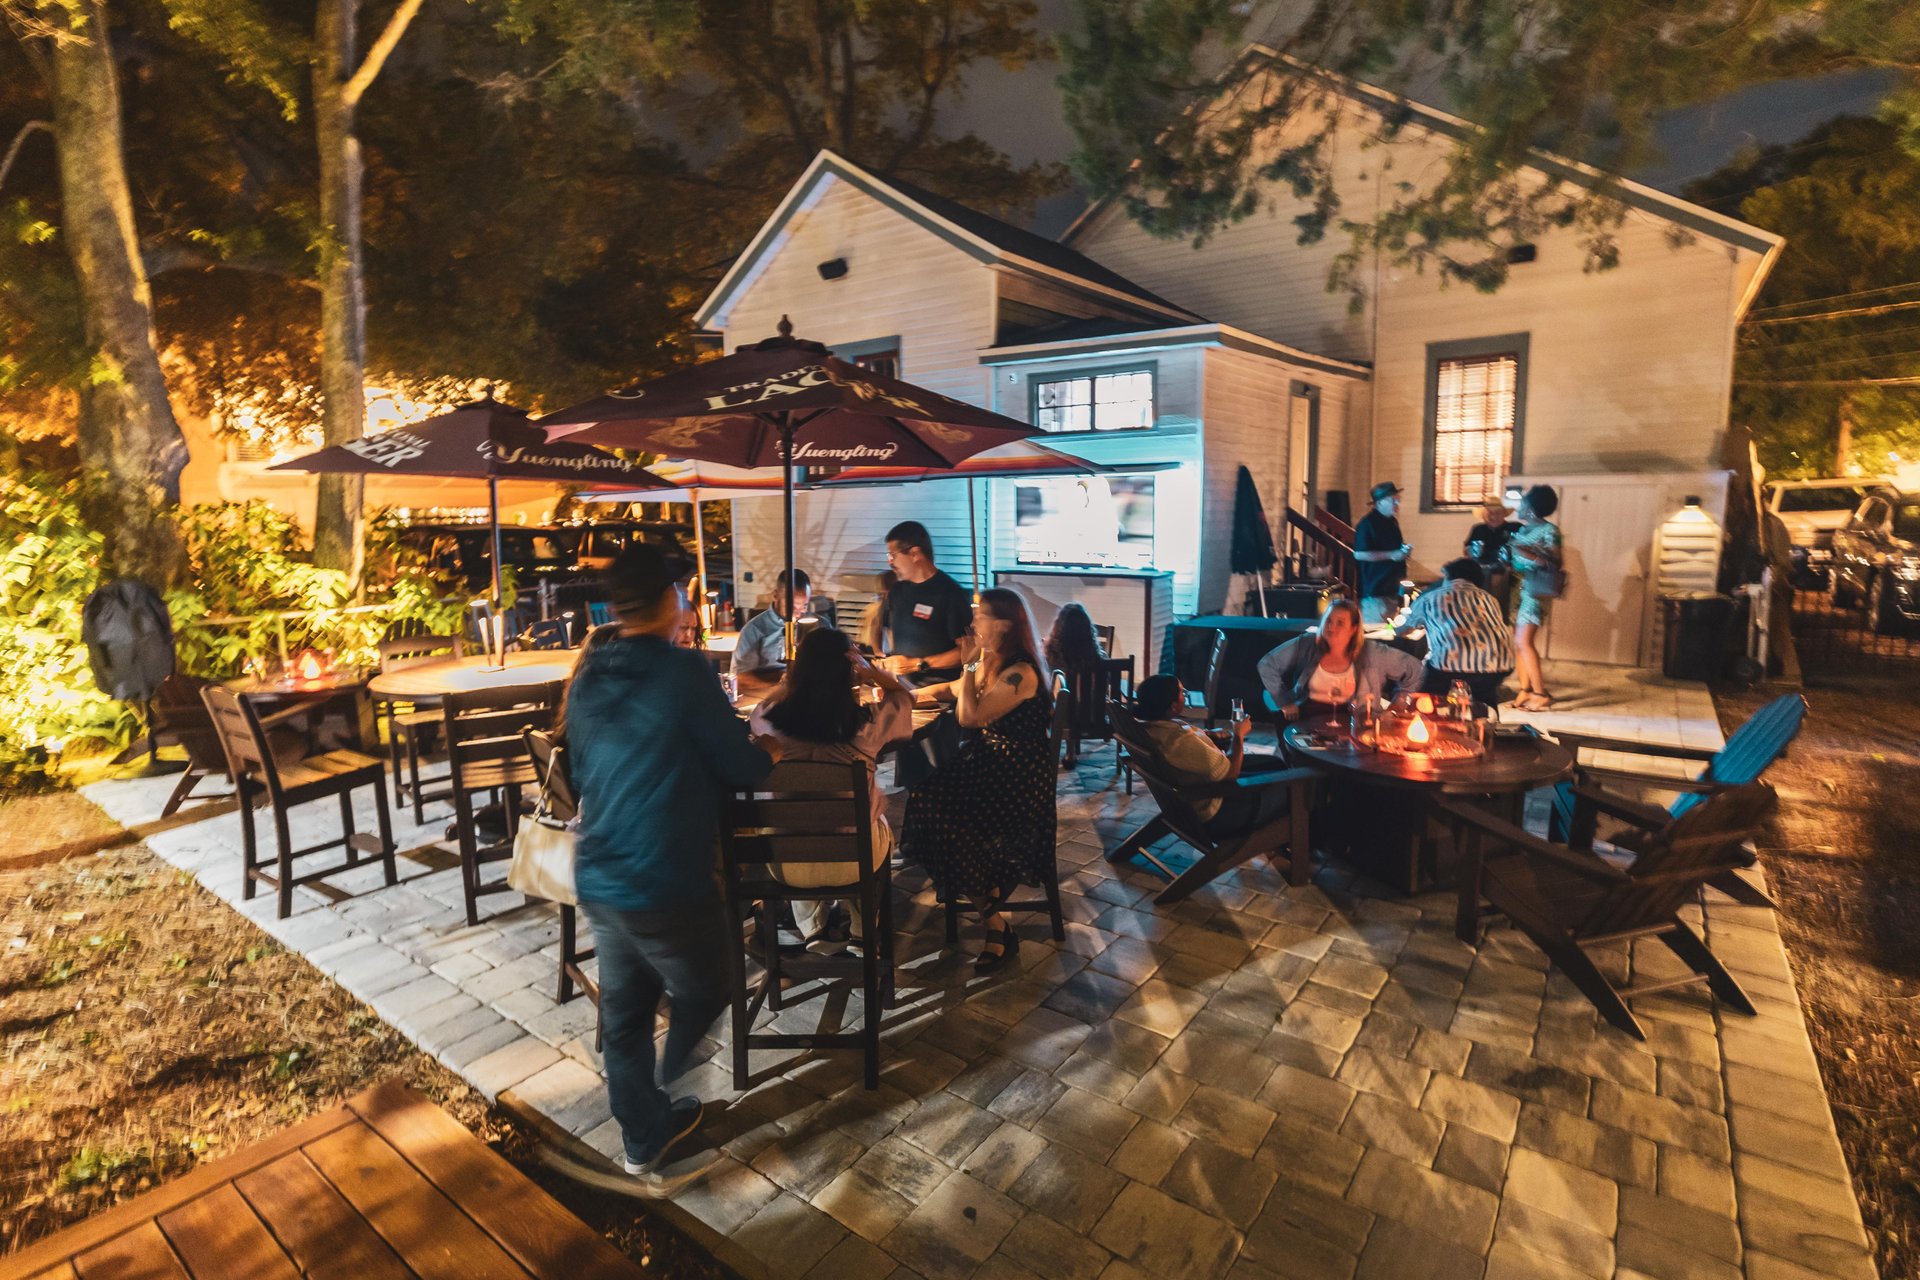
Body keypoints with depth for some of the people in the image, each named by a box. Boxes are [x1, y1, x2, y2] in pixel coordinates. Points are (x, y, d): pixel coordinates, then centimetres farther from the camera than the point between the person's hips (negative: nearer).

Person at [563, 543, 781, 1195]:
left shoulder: (586, 680, 3)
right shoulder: (684, 671, -17)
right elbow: (740, 765, -11)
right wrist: (768, 751, 11)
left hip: (598, 878, 7)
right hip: (665, 883, -6)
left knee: (623, 1018, 18)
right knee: (700, 1002, 16)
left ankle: (646, 1149, 34)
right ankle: (673, 1145, 30)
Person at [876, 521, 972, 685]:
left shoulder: (951, 593, -8)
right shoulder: (897, 591, 12)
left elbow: (966, 651, -11)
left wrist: (917, 664, -13)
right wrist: (889, 660, 6)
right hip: (901, 683, 5)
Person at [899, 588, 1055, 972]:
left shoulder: (1020, 674, -17)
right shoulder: (991, 664, 10)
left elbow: (970, 717, -22)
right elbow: (951, 691, 28)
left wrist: (970, 666, -13)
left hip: (1018, 779, -8)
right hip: (988, 766, 8)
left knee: (948, 822, -25)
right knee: (926, 803, -16)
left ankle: (995, 926, -8)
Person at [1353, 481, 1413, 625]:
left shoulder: (1393, 522, 13)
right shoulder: (1368, 523, -14)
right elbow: (1359, 554, -21)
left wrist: (1404, 551, 6)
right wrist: (1391, 555, -21)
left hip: (1392, 586, 9)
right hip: (1375, 587, -9)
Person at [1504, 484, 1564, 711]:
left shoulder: (1549, 530, -7)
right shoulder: (1522, 530, 15)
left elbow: (1555, 563, -16)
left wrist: (1528, 553, -26)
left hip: (1536, 593, -8)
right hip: (1518, 590, 8)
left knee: (1524, 642, -14)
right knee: (1517, 642, 5)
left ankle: (1541, 694, -10)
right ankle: (1525, 690, 10)